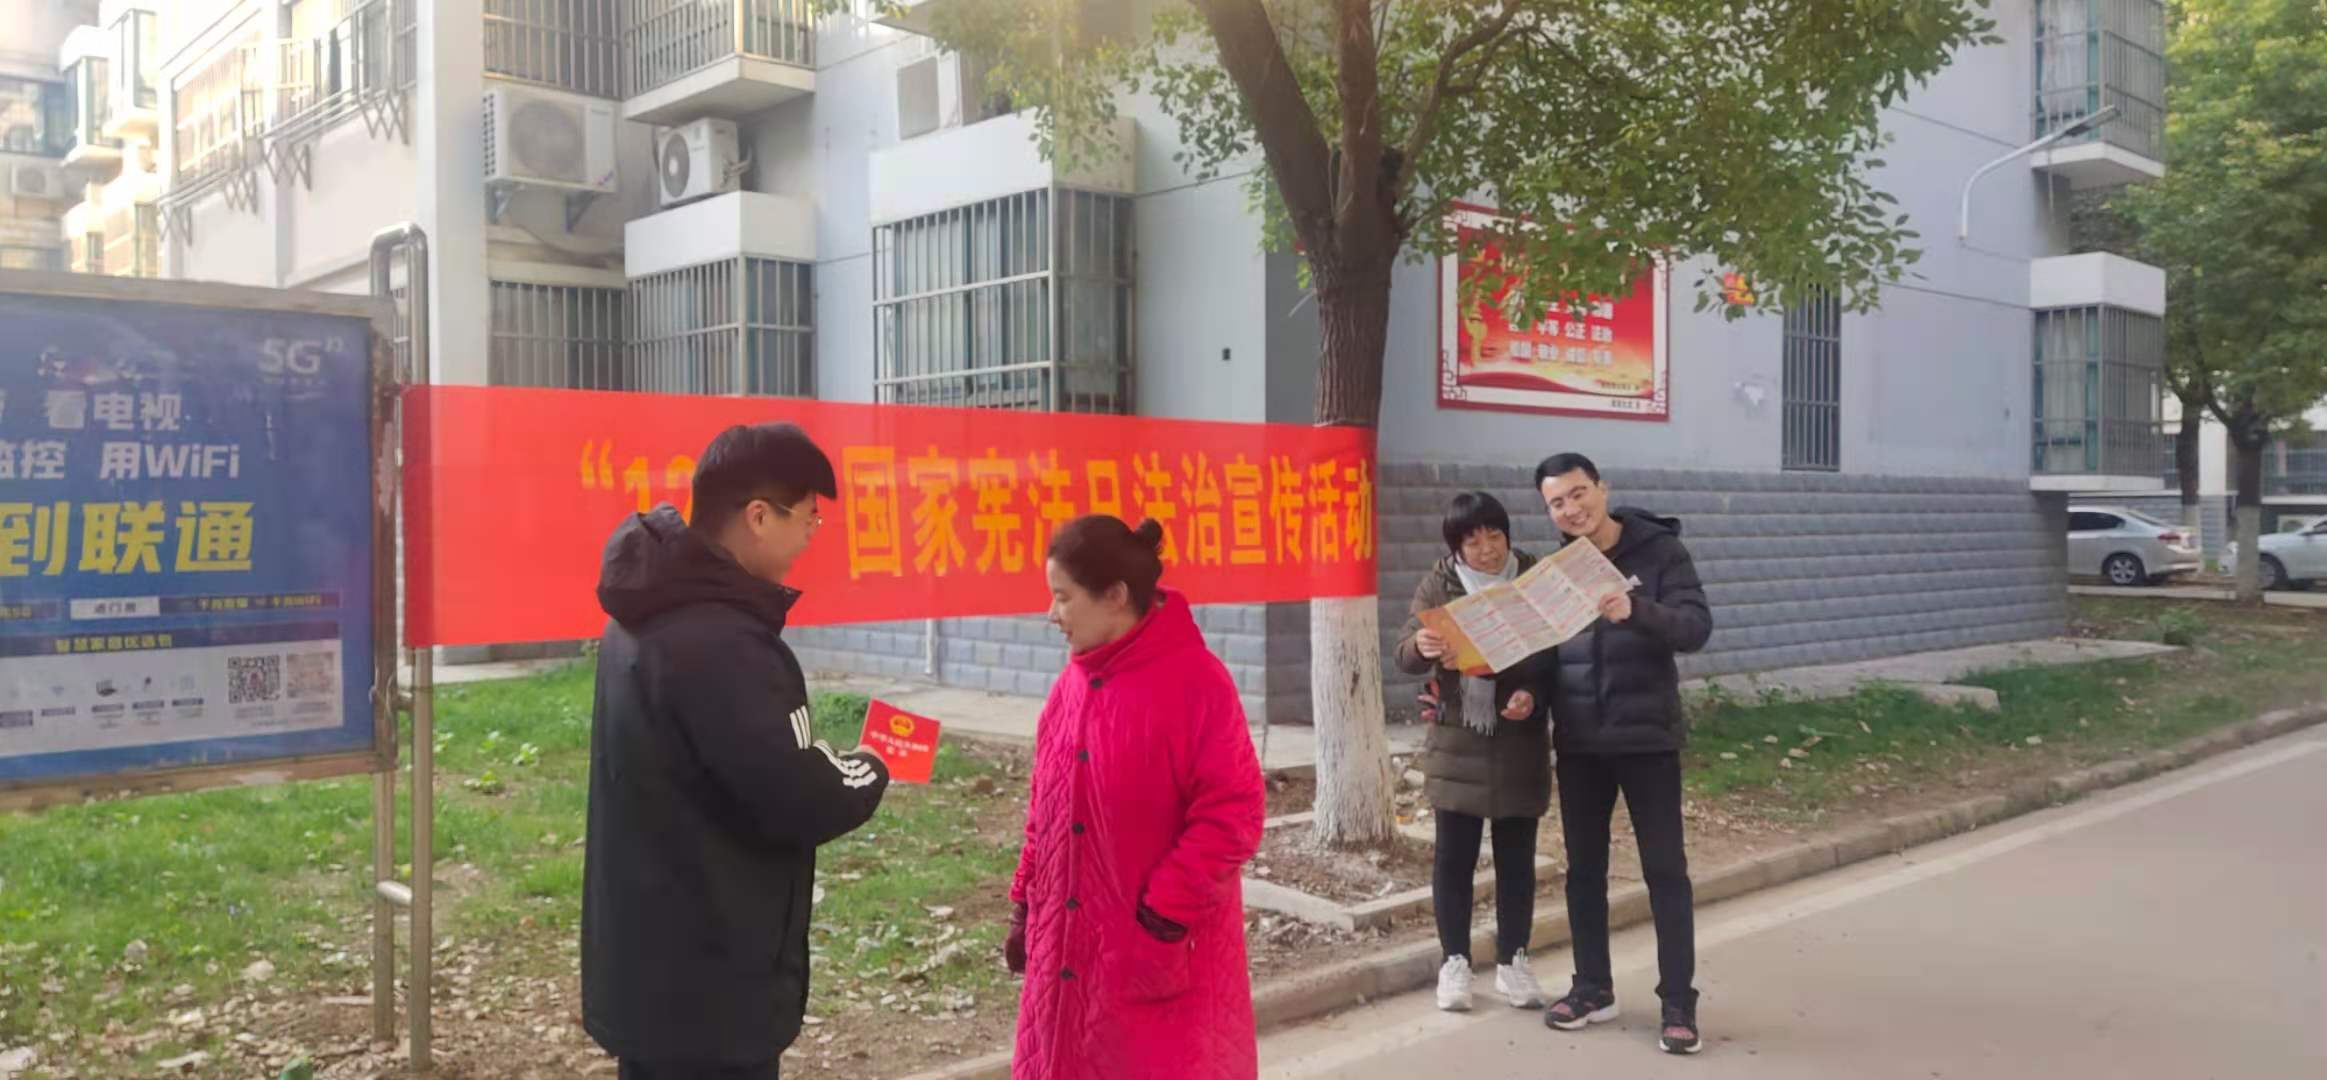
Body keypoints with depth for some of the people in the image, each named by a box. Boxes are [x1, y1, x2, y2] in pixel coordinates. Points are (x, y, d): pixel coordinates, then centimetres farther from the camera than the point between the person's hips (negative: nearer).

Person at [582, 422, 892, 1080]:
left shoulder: (651, 617, 6)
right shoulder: (718, 643, -25)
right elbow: (801, 804, -23)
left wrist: (831, 767, 2)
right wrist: (868, 776, -3)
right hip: (707, 993, -9)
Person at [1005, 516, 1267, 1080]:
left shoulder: (1195, 679, -15)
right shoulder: (1074, 683, 7)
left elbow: (1232, 813, -17)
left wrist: (1166, 913, -18)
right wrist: (1027, 905, 14)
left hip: (1163, 949, -7)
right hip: (1069, 944, 7)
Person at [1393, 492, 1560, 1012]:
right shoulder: (1438, 586, -1)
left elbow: (1556, 652, -1)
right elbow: (1405, 656, -8)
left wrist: (1532, 693, -20)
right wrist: (1422, 646, -32)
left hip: (1520, 741, 1)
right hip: (1457, 741, 0)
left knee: (1517, 856, 9)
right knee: (1454, 856, 5)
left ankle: (1513, 961, 22)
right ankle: (1454, 962, 17)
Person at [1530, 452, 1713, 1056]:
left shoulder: (1659, 549, -6)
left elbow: (1697, 627, -16)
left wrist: (1636, 610, -33)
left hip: (1647, 739, -3)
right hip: (1578, 745, 4)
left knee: (1665, 870, 1)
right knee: (1584, 869, 11)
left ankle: (1679, 1005, 10)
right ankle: (1593, 989, 24)